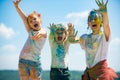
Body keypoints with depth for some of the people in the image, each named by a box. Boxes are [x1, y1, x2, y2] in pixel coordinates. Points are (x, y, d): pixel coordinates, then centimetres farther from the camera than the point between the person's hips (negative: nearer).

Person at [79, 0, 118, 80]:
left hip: (102, 70, -6)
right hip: (89, 72, 6)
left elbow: (106, 25, -26)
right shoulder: (85, 38, 11)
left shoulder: (105, 35, -6)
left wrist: (104, 12, -47)